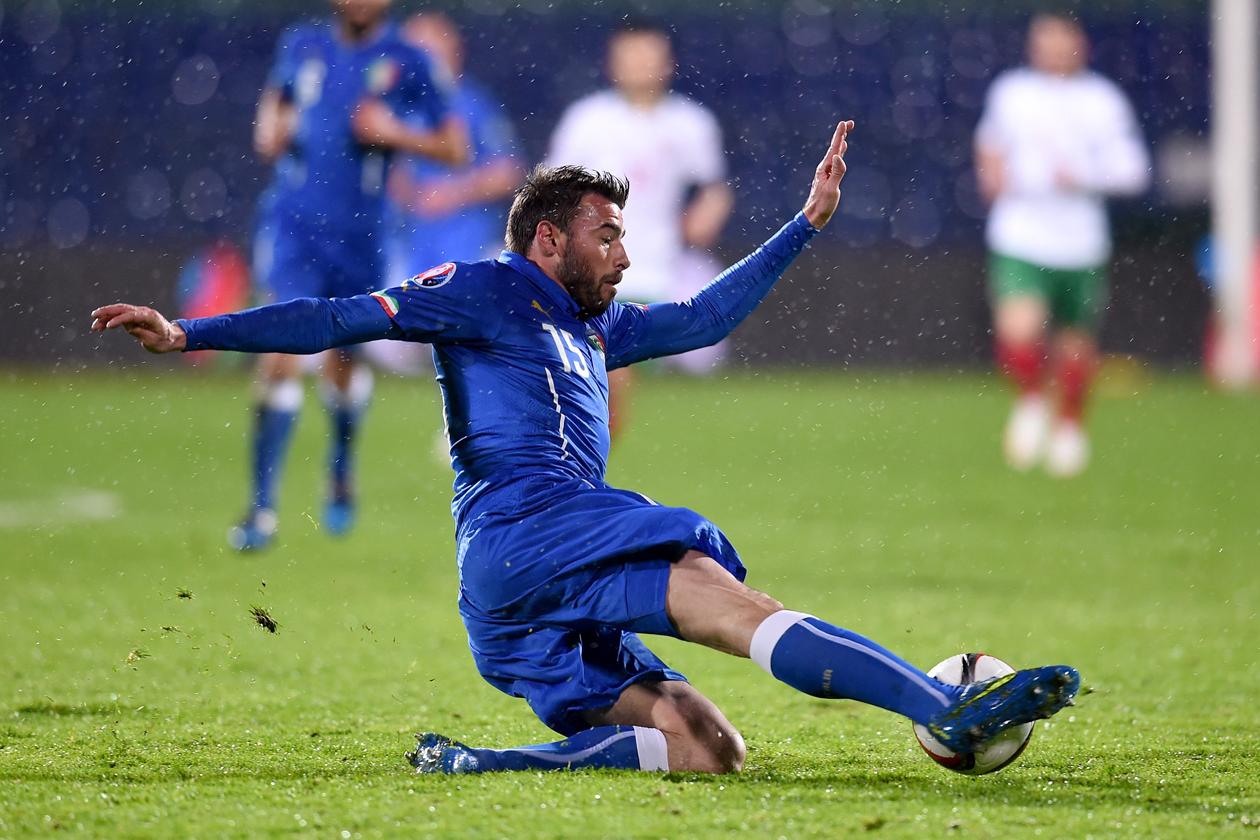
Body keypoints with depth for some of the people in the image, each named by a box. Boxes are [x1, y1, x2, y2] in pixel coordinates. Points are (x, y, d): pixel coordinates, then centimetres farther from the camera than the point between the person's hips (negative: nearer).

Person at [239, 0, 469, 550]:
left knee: (341, 369, 14)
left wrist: (396, 134, -14)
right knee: (281, 355, -15)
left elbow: (455, 149, 1)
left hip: (357, 234, 0)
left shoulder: (405, 64, -3)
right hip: (292, 221, 0)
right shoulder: (302, 45, 5)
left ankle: (341, 476, 45)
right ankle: (262, 508, -12)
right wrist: (270, 130, 3)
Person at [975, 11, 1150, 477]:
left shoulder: (1101, 101, -3)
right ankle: (1030, 402, 8)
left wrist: (1084, 177, -19)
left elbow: (1132, 169, -5)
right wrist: (991, 165, 8)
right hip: (1019, 240, 0)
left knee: (1075, 345, 12)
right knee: (1018, 332, -22)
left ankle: (1070, 422, 40)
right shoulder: (1009, 91, 5)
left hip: (1079, 243, 0)